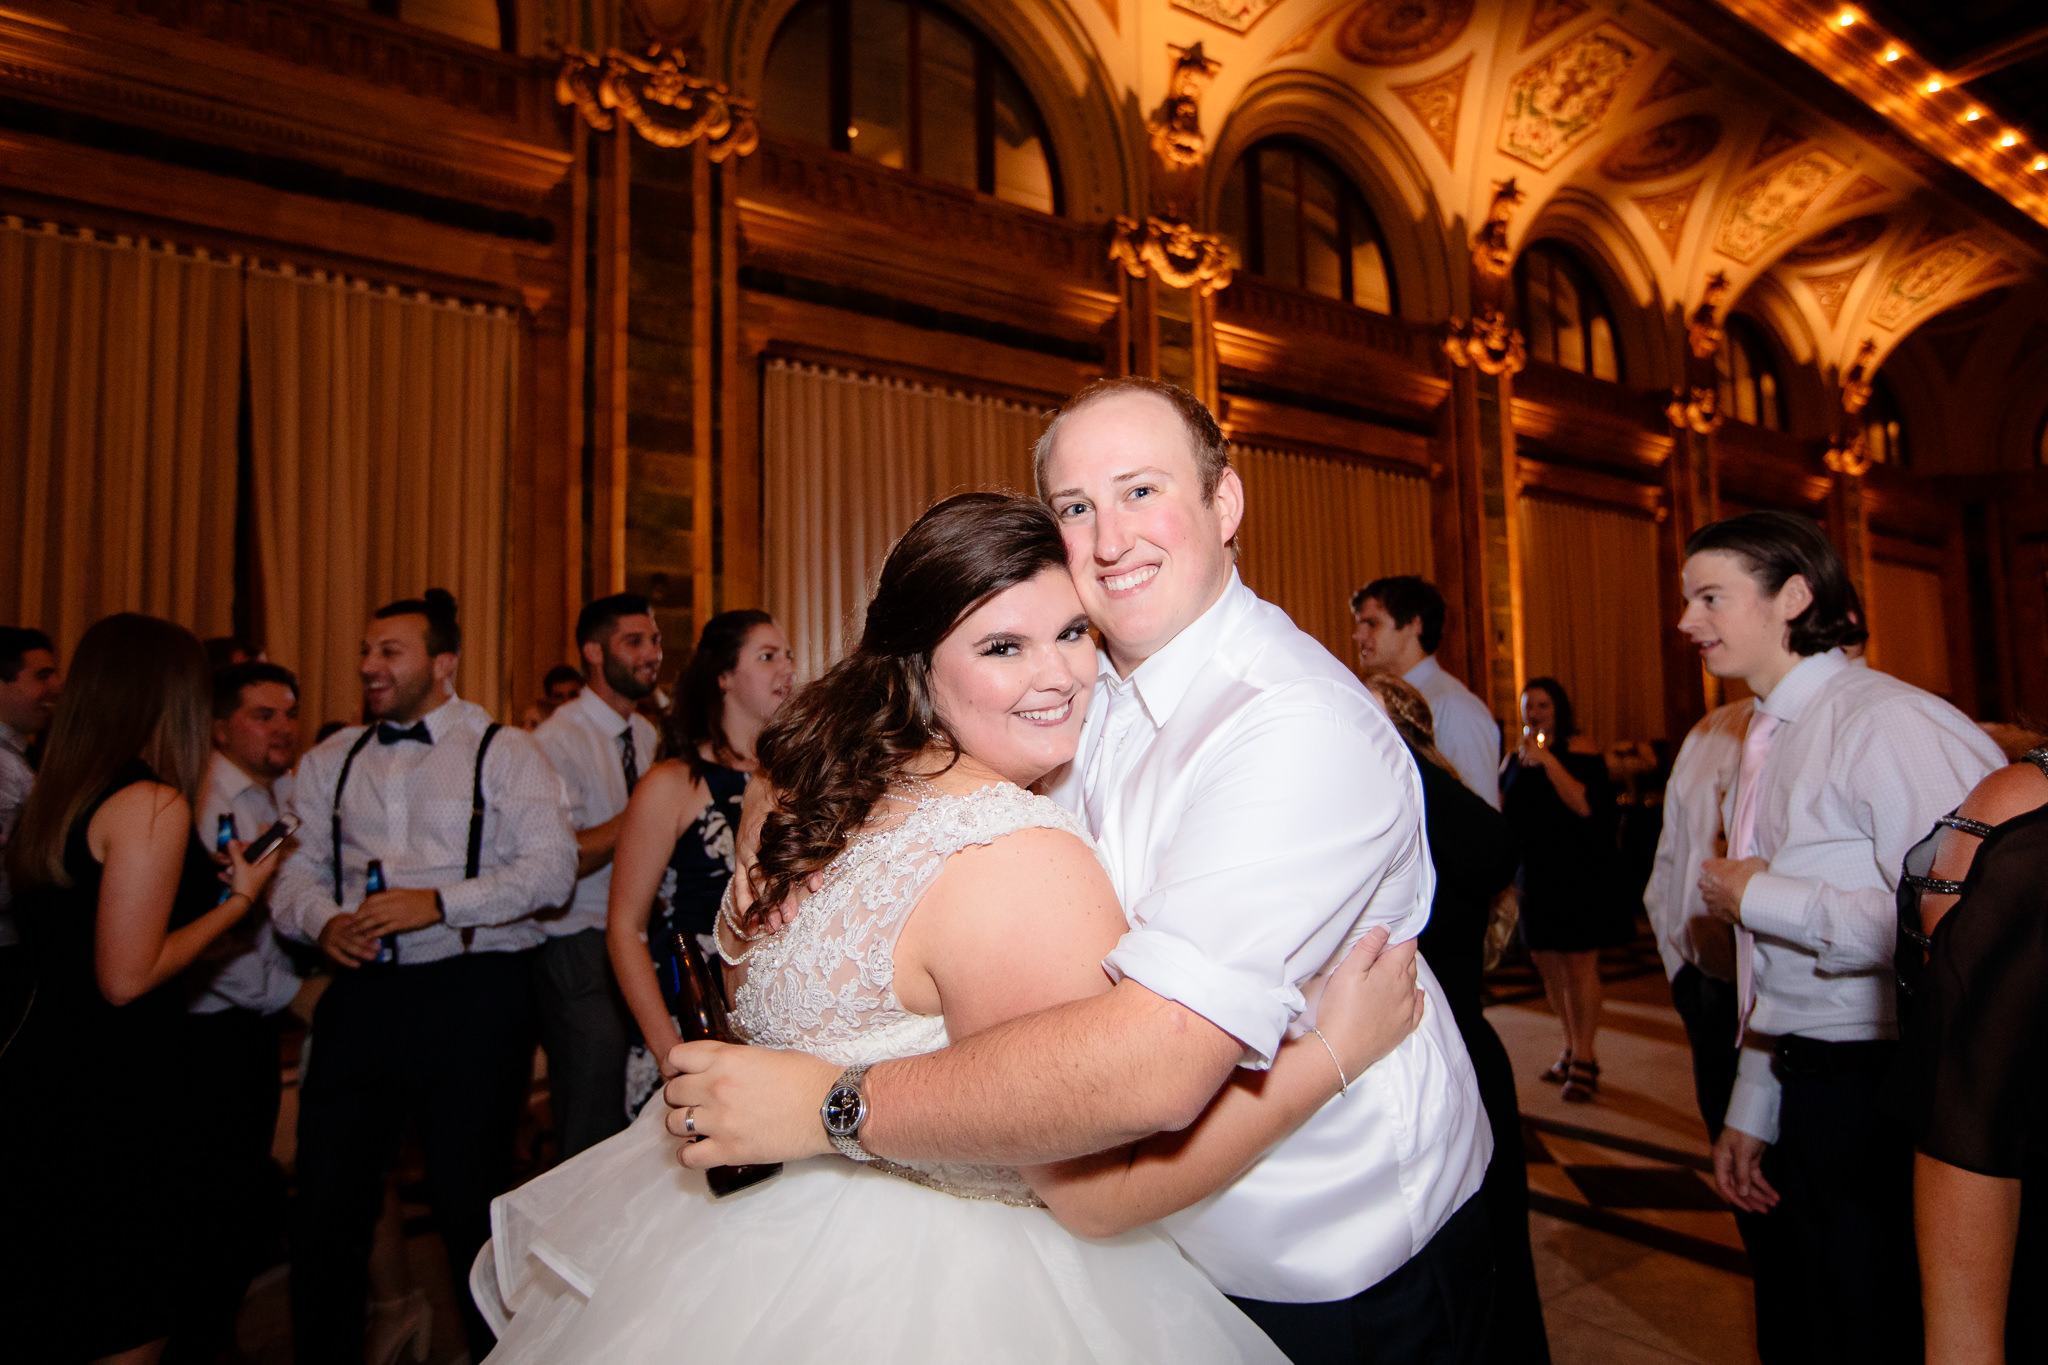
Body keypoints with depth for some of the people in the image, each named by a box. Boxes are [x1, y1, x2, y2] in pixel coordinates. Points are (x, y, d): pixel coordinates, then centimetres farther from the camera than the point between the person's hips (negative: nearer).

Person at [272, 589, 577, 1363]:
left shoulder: (503, 752, 0)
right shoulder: (331, 762, 15)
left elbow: (551, 868, -10)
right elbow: (296, 870, 11)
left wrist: (437, 903, -17)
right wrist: (322, 920, -10)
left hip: (473, 993, -4)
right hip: (359, 995, 4)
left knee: (471, 1205, 6)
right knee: (327, 1202, 10)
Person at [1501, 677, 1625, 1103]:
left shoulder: (1580, 749, -6)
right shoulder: (1514, 759, 13)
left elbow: (1586, 805, -20)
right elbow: (1501, 812, 18)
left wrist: (1547, 760, -22)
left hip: (1578, 872, -6)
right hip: (1535, 873, 6)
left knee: (1579, 963, -6)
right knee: (1546, 961, 10)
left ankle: (1585, 1058, 3)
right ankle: (1571, 1048, 24)